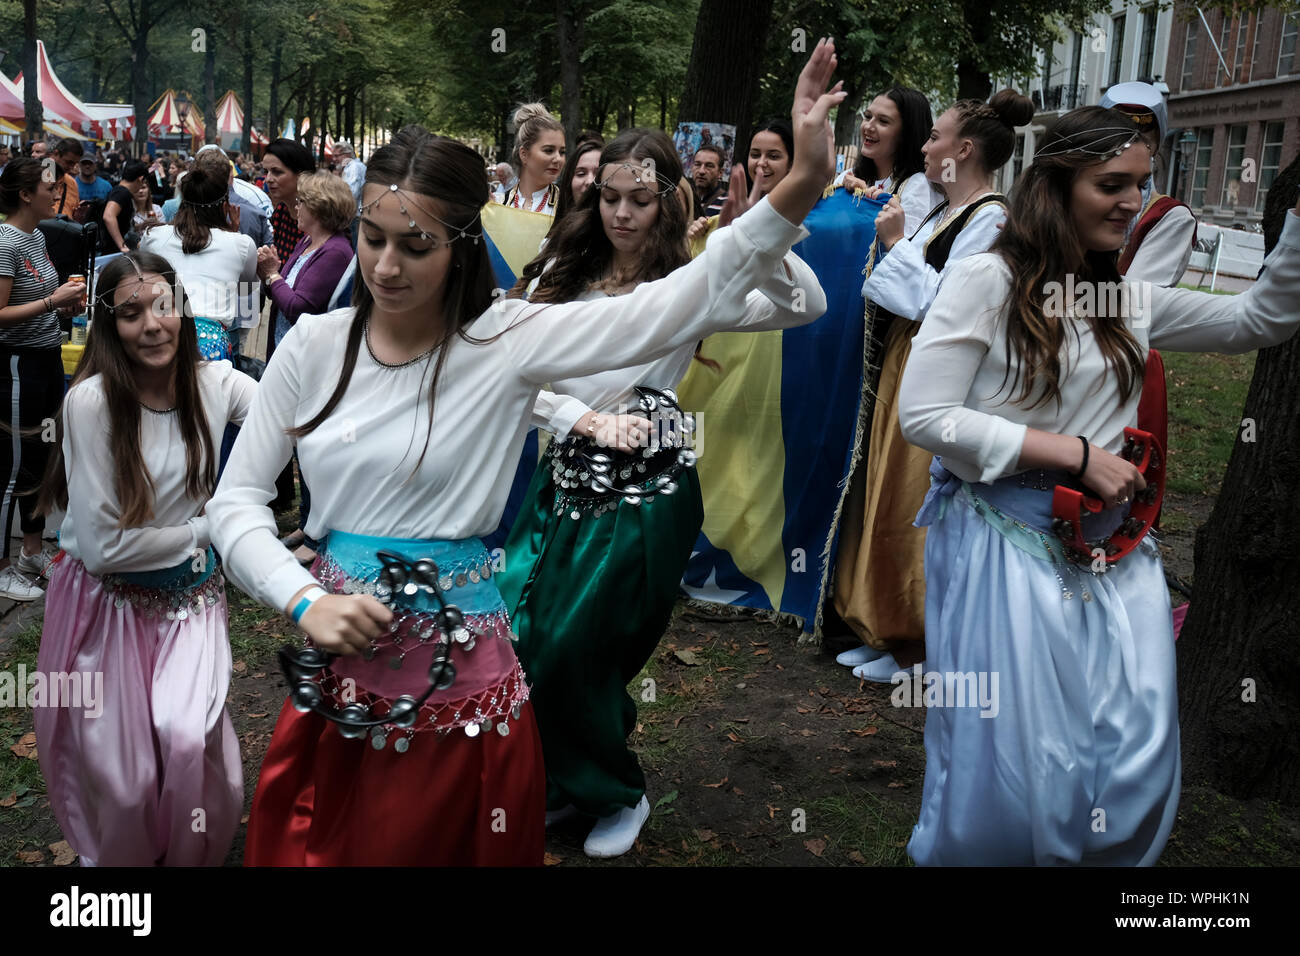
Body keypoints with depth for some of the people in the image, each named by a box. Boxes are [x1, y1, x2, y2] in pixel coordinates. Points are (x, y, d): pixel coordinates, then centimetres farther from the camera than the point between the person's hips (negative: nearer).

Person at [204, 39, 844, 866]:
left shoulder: (509, 339, -9)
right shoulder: (314, 347, -1)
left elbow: (693, 298, -17)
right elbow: (237, 500, 4)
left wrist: (805, 183, -28)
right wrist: (306, 600, -13)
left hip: (457, 673, -3)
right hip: (336, 664, 3)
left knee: (429, 840, 13)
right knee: (308, 846, 18)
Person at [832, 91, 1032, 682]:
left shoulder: (990, 218, -13)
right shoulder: (945, 213, 15)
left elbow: (937, 302, -19)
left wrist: (896, 243, -11)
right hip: (903, 366, 9)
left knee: (913, 505, -2)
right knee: (888, 495, 13)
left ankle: (913, 645, 12)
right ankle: (884, 632, 25)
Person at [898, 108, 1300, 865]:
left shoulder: (1133, 296, 11)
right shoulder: (988, 279, -7)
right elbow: (922, 416, -13)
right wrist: (1073, 452, -15)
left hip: (1113, 546, 6)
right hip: (1008, 540, -5)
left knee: (1139, 761, 4)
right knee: (1008, 755, 0)